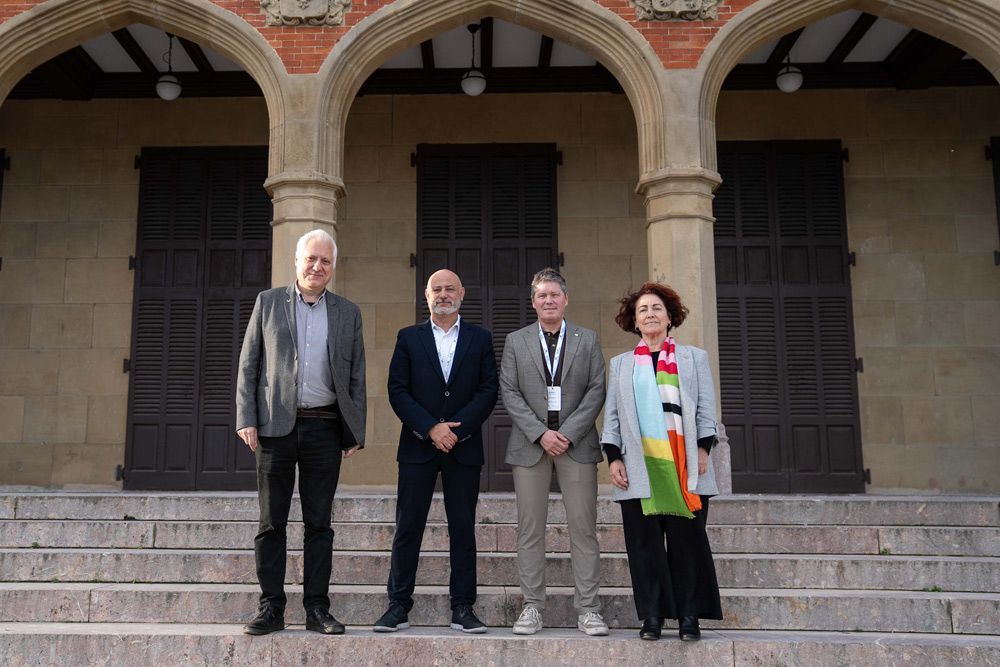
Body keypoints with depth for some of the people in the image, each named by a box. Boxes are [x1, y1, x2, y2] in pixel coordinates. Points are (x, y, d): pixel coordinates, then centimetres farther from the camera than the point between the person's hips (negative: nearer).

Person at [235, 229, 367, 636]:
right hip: (276, 425, -1)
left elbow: (356, 377, 10)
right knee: (271, 522, 4)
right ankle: (272, 608, 12)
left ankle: (317, 609, 11)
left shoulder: (348, 313, 11)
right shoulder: (268, 302, 9)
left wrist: (356, 432, 4)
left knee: (319, 523, 5)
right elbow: (248, 365, 6)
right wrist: (246, 419, -4)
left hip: (324, 429, 1)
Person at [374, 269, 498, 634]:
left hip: (464, 447, 0)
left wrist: (456, 429, -10)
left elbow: (489, 390, 1)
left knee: (463, 529, 4)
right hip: (418, 446, 0)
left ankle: (463, 608, 11)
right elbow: (397, 390, 0)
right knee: (407, 528, 1)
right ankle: (398, 606, 9)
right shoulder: (408, 338, 8)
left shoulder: (480, 338, 9)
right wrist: (431, 428, -11)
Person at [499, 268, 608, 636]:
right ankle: (532, 606, 10)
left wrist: (568, 433, -9)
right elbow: (509, 392, 2)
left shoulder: (587, 340, 9)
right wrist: (540, 433, -10)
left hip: (577, 442, 0)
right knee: (530, 529, 2)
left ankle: (588, 608, 7)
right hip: (530, 444, 0)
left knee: (583, 527, 0)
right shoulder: (515, 341, 9)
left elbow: (596, 389, 2)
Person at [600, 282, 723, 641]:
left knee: (687, 539, -2)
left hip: (683, 466, -1)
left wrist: (703, 449, -4)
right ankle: (652, 615, 7)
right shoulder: (621, 364, 17)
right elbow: (612, 414, 12)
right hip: (639, 467, 1)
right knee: (645, 542, 0)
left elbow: (706, 409, 8)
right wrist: (613, 457, 1)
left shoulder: (694, 357, 15)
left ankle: (689, 615, 7)